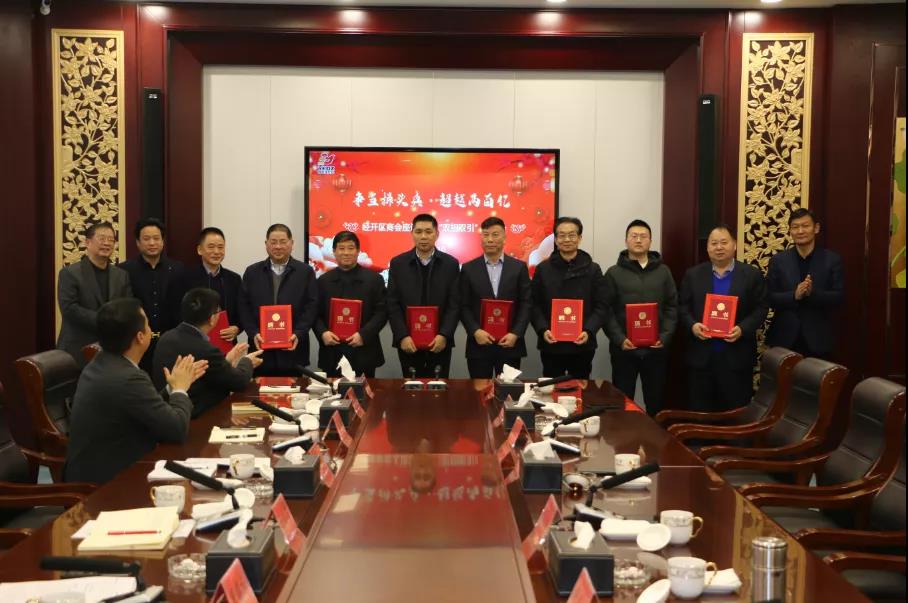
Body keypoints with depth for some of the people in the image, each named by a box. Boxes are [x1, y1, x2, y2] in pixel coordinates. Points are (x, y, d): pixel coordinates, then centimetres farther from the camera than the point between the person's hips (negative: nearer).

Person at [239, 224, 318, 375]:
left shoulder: (306, 272, 5)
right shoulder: (252, 272, 10)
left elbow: (311, 307, -1)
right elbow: (244, 307, 6)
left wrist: (298, 334, -13)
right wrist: (254, 334, -8)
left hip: (293, 351, -1)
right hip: (261, 351, 2)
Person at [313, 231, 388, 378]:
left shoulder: (374, 279, 4)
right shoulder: (324, 280, 11)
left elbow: (381, 312, -2)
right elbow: (315, 313, 9)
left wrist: (363, 335, -14)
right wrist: (322, 333, -10)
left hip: (363, 354, -1)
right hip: (332, 355, 2)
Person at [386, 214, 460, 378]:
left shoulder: (451, 264, 1)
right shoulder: (398, 263, 2)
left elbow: (455, 304, -3)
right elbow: (393, 304, -1)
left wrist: (444, 335, -14)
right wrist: (402, 336, -12)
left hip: (439, 341, 0)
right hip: (408, 341, 0)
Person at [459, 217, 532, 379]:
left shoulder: (519, 267, 5)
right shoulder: (468, 269, 5)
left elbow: (526, 304, 1)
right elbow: (463, 306, 2)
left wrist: (516, 334, -11)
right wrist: (475, 331, -12)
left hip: (510, 343, 0)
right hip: (479, 344, 0)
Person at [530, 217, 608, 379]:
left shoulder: (593, 269, 4)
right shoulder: (543, 269, 5)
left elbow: (601, 306, 0)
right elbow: (535, 305, 3)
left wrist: (589, 331, -15)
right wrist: (542, 330, -14)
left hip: (582, 345, 0)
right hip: (550, 344, 0)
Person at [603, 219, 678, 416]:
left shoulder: (663, 271, 9)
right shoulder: (614, 273, 3)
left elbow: (672, 307, 6)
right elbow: (606, 311, -3)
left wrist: (665, 337, -8)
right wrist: (619, 339, -15)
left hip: (656, 349, 2)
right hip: (624, 348, -2)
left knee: (656, 401, 9)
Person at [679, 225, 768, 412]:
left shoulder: (752, 275, 3)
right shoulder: (693, 275, 8)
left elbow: (761, 308, 1)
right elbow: (683, 307, 8)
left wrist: (742, 329, -15)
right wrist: (692, 325, -12)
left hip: (736, 356, -1)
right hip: (701, 355, 1)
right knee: (701, 412, 7)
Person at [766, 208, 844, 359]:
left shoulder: (832, 259, 1)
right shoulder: (778, 260, 3)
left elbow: (839, 297, -4)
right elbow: (768, 298, -2)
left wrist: (812, 293, -22)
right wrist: (794, 295, -20)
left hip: (818, 339, 0)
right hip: (784, 338, 0)